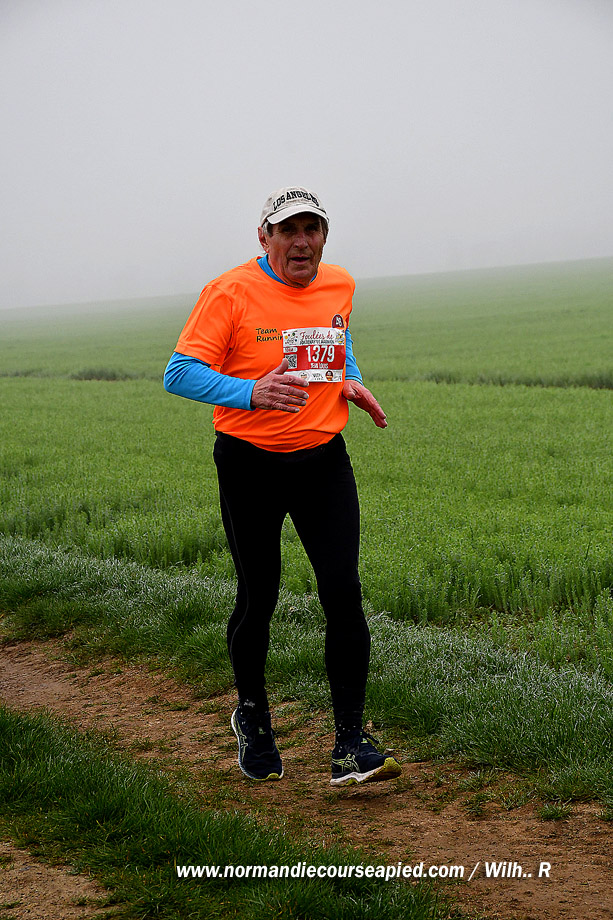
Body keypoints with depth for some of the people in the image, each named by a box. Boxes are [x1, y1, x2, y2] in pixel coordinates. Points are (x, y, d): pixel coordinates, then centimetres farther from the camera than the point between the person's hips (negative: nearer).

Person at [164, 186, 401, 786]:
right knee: (258, 598, 7)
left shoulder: (339, 287, 7)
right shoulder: (230, 292, -11)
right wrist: (251, 392, -31)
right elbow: (179, 374, -15)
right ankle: (252, 719, 33)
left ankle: (350, 745, -5)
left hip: (324, 461, 3)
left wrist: (352, 381, 8)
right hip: (250, 465, -3)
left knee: (344, 594, -9)